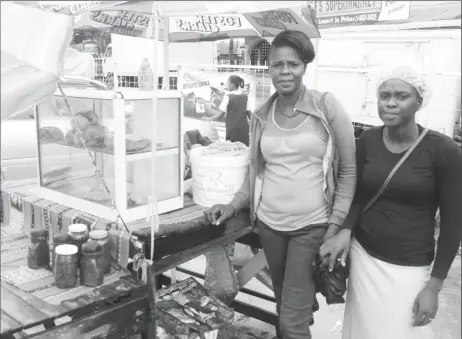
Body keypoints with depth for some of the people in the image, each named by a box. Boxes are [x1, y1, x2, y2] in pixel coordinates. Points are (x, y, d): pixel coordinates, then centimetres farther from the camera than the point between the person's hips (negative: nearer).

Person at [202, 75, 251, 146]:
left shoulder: (228, 97, -6)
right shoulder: (245, 97, 6)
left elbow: (220, 115, -6)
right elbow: (249, 113, 7)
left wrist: (208, 119, 6)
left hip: (232, 129, -4)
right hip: (244, 129, 4)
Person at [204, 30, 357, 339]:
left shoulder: (327, 107, -7)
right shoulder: (261, 117, 5)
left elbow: (348, 170, -4)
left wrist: (335, 226, -9)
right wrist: (233, 206, 1)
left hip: (312, 226, -4)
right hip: (269, 223, 4)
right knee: (285, 307, 20)